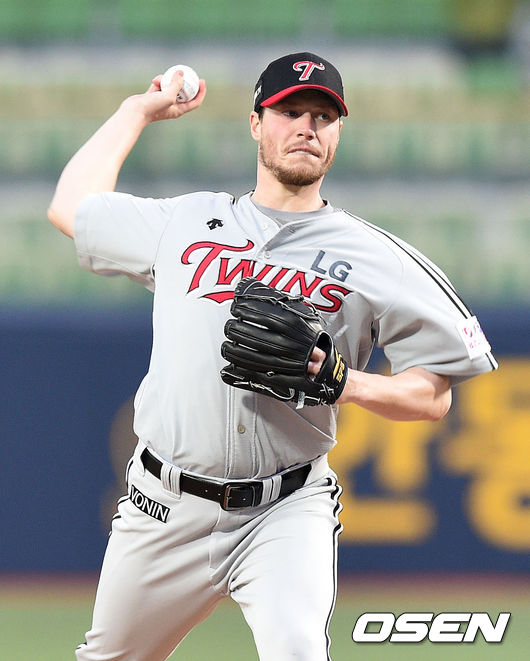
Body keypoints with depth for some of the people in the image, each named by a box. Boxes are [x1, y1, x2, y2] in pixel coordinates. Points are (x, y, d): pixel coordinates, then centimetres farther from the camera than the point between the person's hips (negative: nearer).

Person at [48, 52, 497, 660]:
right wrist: (140, 109, 30)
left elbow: (434, 397, 1)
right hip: (165, 511, 3)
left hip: (286, 514, -3)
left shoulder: (373, 258, 1)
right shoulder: (184, 223, 10)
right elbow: (71, 204, 24)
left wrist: (345, 383, -17)